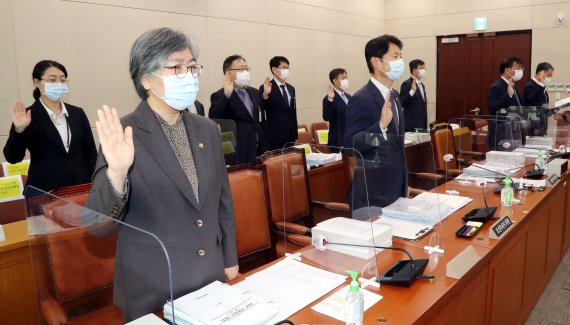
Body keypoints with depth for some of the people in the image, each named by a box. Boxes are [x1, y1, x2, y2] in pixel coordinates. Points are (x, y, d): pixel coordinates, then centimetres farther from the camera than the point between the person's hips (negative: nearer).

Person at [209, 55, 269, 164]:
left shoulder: (254, 92, 14)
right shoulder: (219, 96, -6)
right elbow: (213, 120, -22)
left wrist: (265, 149, 18)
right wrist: (227, 95, -28)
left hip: (259, 151, 6)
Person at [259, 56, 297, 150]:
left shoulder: (291, 88, 14)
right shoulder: (266, 88, -7)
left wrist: (295, 135, 16)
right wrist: (265, 94, -34)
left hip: (290, 137, 6)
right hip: (275, 137, -6)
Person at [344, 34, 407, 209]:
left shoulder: (394, 95, 10)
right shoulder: (361, 99, -17)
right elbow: (350, 144, -22)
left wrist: (403, 182, 20)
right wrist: (381, 125, -35)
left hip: (396, 186, 8)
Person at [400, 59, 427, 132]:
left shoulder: (422, 85, 17)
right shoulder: (407, 84, -9)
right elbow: (401, 103, -18)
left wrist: (425, 125, 18)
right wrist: (412, 91, -30)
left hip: (422, 125, 8)